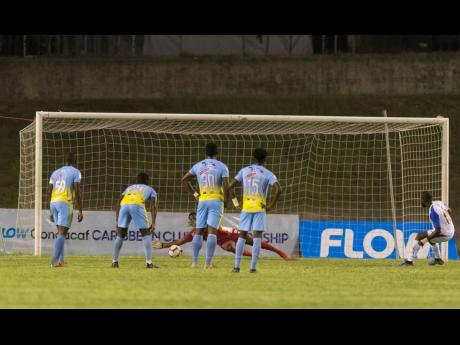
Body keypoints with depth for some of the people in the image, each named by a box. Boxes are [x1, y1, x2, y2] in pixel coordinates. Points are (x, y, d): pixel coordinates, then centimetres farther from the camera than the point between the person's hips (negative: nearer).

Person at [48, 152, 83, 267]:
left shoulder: (55, 173, 20)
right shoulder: (75, 172, 2)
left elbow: (49, 192, 17)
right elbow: (77, 192, -7)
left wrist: (51, 212, 23)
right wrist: (80, 211, -5)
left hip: (54, 203, 6)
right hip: (65, 203, -6)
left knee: (61, 232, 16)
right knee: (62, 233, -8)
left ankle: (60, 260, 10)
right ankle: (55, 261, -17)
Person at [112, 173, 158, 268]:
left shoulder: (129, 188, 39)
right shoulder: (150, 190, 31)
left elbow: (118, 202, 26)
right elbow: (154, 206, 13)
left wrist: (117, 221, 23)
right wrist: (153, 223, 5)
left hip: (124, 204, 3)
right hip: (137, 205, -3)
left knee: (120, 235, 19)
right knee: (146, 234, 10)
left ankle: (114, 261, 18)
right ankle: (148, 262, 1)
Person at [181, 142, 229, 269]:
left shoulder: (198, 166, 8)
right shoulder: (222, 167, -4)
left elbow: (184, 180, 13)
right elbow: (226, 184, -16)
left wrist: (194, 193, 15)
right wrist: (225, 198, -1)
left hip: (202, 201, 3)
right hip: (216, 201, -3)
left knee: (199, 231, 9)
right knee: (212, 231, -8)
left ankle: (194, 261, 5)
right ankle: (208, 262, -13)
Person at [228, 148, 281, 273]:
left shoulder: (244, 171, 6)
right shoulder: (268, 174, -4)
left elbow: (231, 186, 4)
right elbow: (278, 189, -17)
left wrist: (235, 200, 13)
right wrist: (272, 205, -8)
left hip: (246, 208, 3)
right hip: (259, 208, -3)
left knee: (242, 236, 10)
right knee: (257, 237, -1)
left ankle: (237, 266, 5)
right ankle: (253, 267, -8)